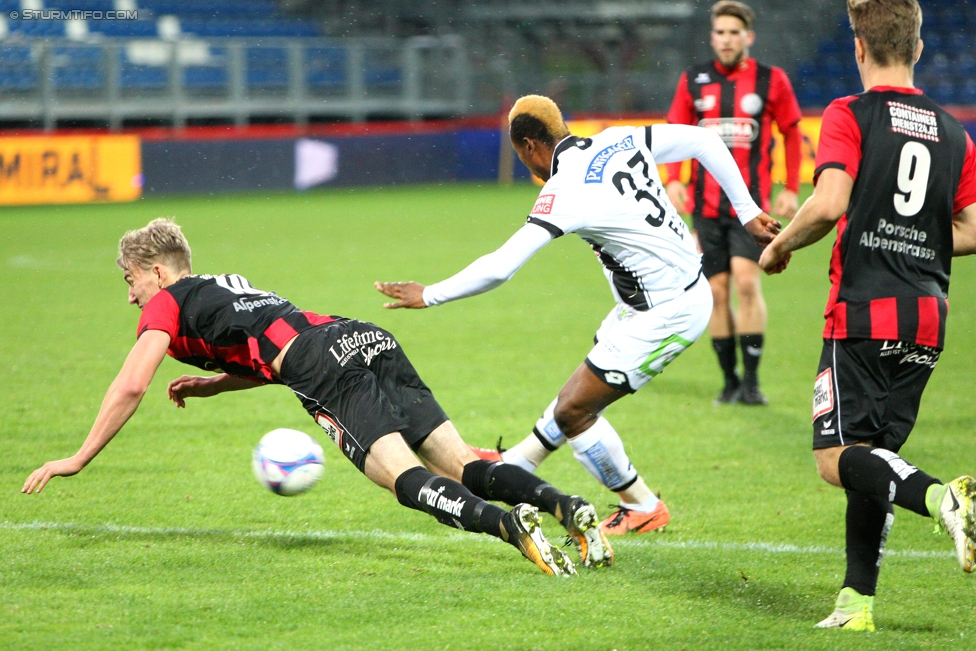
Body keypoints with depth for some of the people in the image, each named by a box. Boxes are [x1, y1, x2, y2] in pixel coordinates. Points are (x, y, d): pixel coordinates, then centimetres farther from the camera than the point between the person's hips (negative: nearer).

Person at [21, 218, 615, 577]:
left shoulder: (167, 305, 14)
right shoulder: (228, 287, 37)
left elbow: (130, 388, 6)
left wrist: (79, 460, 14)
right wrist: (211, 384, 48)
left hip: (330, 367, -7)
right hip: (373, 340, 7)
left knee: (405, 477, -21)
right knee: (462, 465, -2)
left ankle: (508, 524, -46)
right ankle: (568, 506, -25)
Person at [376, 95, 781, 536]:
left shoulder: (564, 192, -19)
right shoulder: (621, 141, 2)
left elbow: (498, 268, -22)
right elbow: (704, 141, 8)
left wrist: (428, 296, -10)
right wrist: (747, 212, 14)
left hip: (665, 315, -9)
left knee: (573, 412, 0)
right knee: (582, 395, 22)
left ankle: (642, 508, 14)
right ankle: (514, 466, 38)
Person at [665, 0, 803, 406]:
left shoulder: (771, 80, 2)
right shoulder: (693, 81, 8)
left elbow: (791, 133, 10)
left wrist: (791, 189, 4)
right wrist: (673, 179, -3)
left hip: (751, 202, -3)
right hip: (706, 202, 3)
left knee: (746, 281, -17)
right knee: (716, 290, 1)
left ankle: (751, 380, -12)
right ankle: (730, 381, 10)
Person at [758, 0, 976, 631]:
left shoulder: (849, 116, -4)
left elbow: (829, 203, -17)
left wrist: (780, 245, 1)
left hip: (863, 314, -6)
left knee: (839, 459, -7)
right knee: (872, 459, 13)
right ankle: (858, 601, 8)